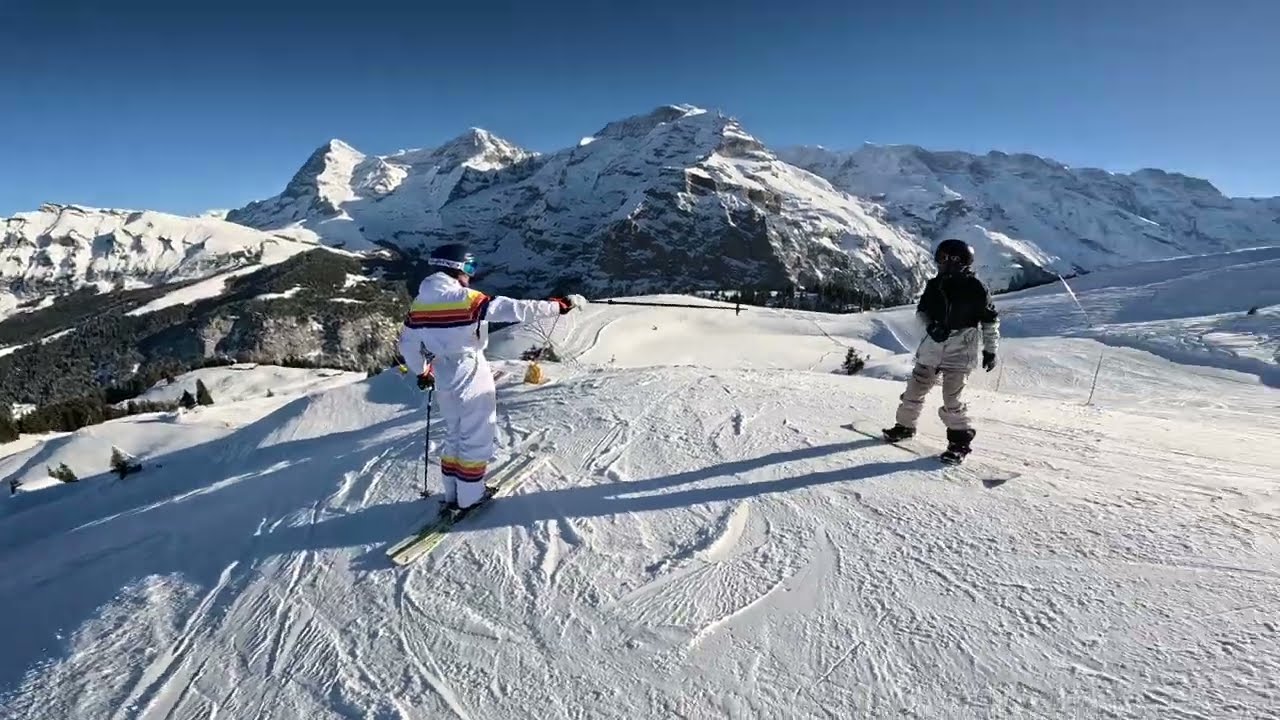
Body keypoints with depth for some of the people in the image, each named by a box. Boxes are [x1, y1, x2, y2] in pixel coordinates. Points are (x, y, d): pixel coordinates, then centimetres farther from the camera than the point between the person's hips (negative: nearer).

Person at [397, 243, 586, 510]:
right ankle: (470, 498, 17)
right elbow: (514, 309, -21)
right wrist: (560, 305, -17)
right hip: (472, 379, -6)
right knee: (475, 438, 8)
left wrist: (421, 372, 26)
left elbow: (407, 344, 11)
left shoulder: (419, 303, 1)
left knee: (454, 435, 21)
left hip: (444, 380, 7)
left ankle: (453, 495, 29)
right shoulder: (467, 299, -18)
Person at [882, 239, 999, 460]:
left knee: (951, 399, -8)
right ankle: (905, 425, 28)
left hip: (960, 352, -5)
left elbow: (991, 319, 1)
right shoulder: (934, 284, 3)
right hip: (932, 346, 5)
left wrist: (990, 350, 2)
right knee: (915, 388, 9)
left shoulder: (975, 288, -8)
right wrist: (931, 326, -10)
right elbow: (921, 310, 11)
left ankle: (961, 440, 8)